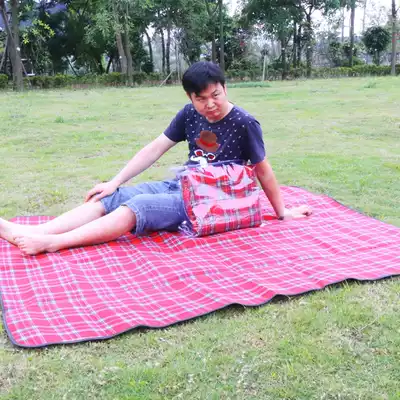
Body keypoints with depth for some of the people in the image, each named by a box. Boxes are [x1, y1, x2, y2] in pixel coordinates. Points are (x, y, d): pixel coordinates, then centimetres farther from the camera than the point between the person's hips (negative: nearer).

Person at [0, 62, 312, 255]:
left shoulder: (244, 123, -13)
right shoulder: (189, 114, 3)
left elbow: (263, 170, -5)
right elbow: (155, 149, 4)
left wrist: (282, 212, 3)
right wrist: (116, 181, 0)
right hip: (181, 186, 6)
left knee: (139, 206, -28)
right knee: (113, 197, -11)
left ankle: (51, 243, -36)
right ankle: (30, 233, -20)